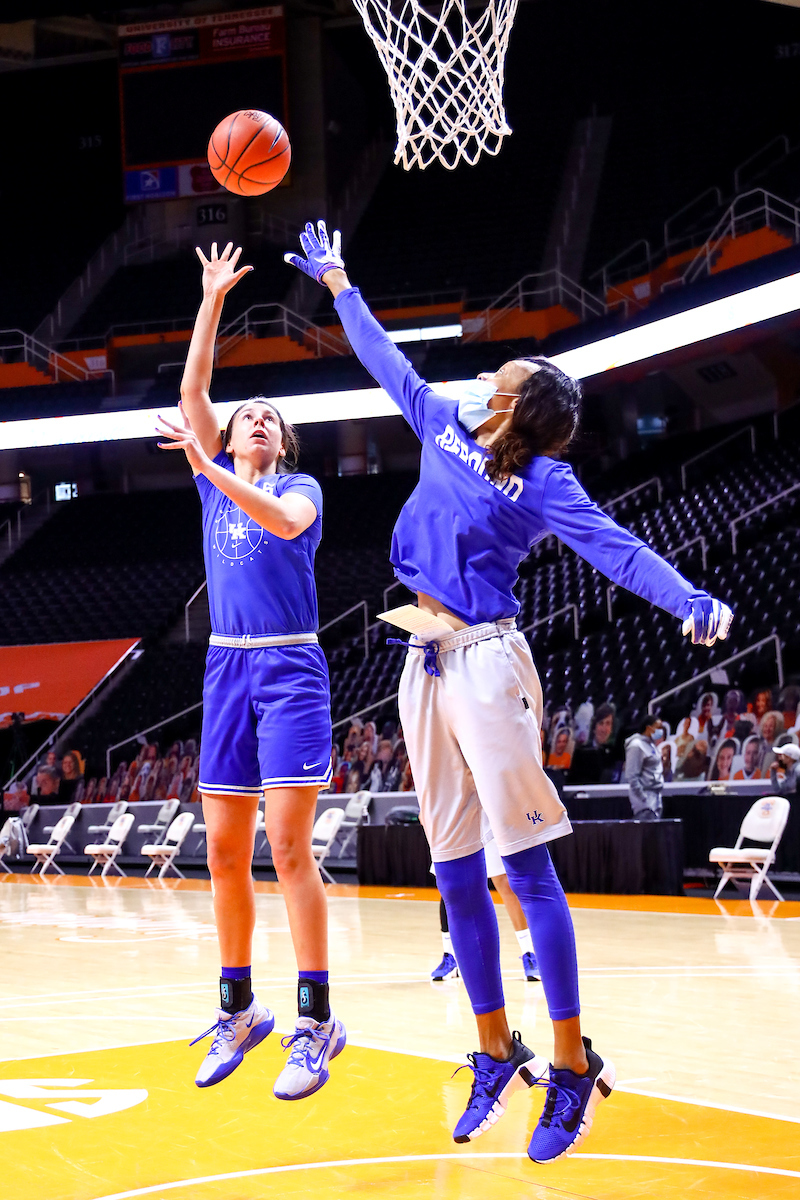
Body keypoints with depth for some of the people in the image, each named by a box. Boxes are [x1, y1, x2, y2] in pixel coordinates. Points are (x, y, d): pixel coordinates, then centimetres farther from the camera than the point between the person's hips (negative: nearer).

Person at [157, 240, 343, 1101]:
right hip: (227, 668, 5)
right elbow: (192, 391, 6)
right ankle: (238, 1011, 14)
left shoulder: (301, 485, 5)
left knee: (287, 844, -13)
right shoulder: (213, 478, 16)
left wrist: (212, 472, -28)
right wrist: (213, 299, 2)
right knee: (224, 851, 4)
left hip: (290, 669, -5)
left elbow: (286, 522, -19)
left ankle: (315, 1022, -11)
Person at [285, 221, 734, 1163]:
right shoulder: (444, 430, 13)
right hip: (427, 665, 7)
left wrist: (692, 603, -32)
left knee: (525, 863, -9)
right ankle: (496, 1054, 17)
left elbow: (613, 546, -16)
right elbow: (388, 363, 26)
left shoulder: (542, 482, -4)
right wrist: (337, 284, 35)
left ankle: (573, 1066, -5)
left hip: (485, 662, -7)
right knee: (455, 871, 8)